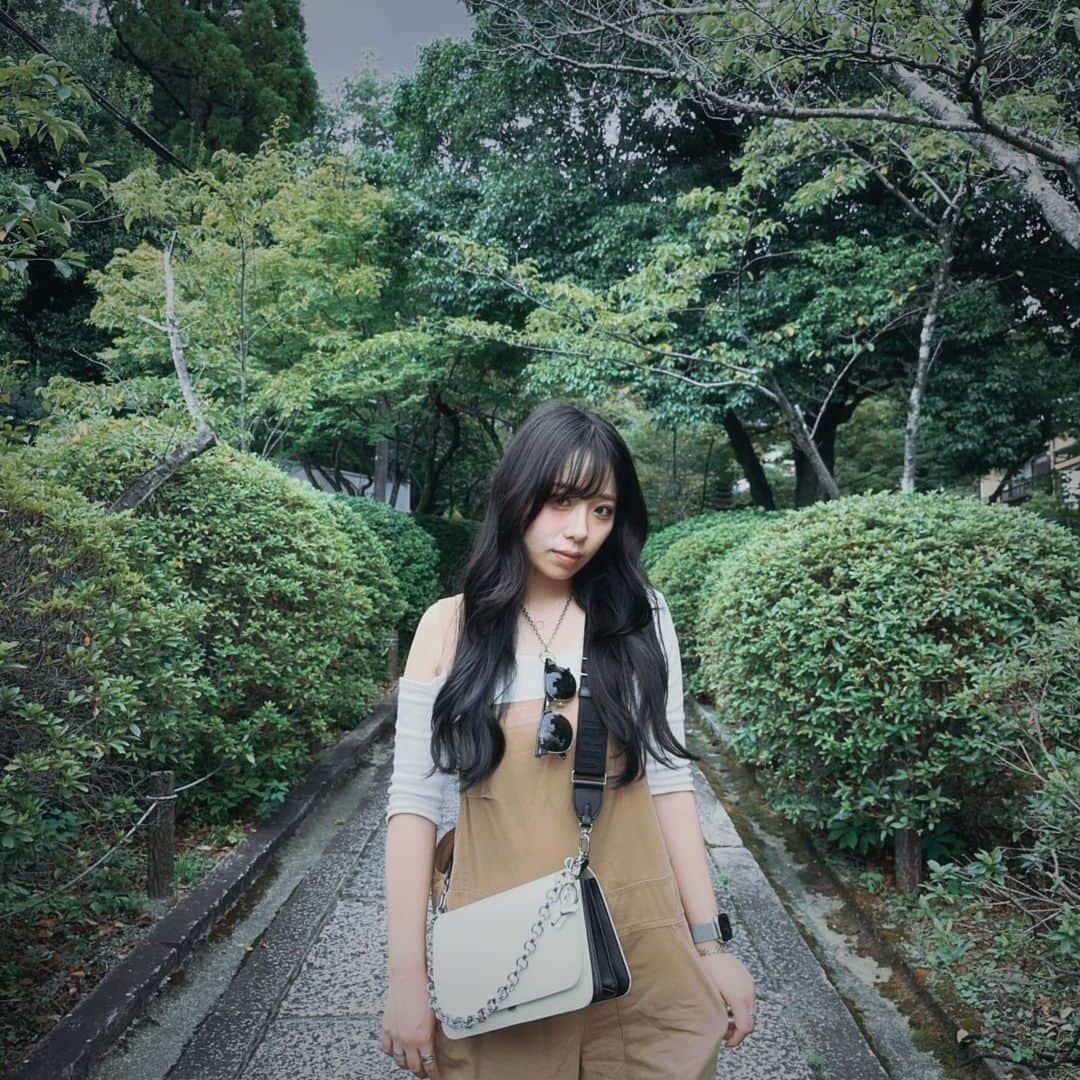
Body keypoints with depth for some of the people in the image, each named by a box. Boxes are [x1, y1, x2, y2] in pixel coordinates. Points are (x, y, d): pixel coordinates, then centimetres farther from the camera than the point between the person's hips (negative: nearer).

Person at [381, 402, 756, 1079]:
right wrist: (408, 976, -7)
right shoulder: (450, 627, -4)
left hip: (638, 946, 1)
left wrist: (711, 943, 0)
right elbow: (415, 801, -5)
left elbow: (669, 779, 0)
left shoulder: (639, 617, -1)